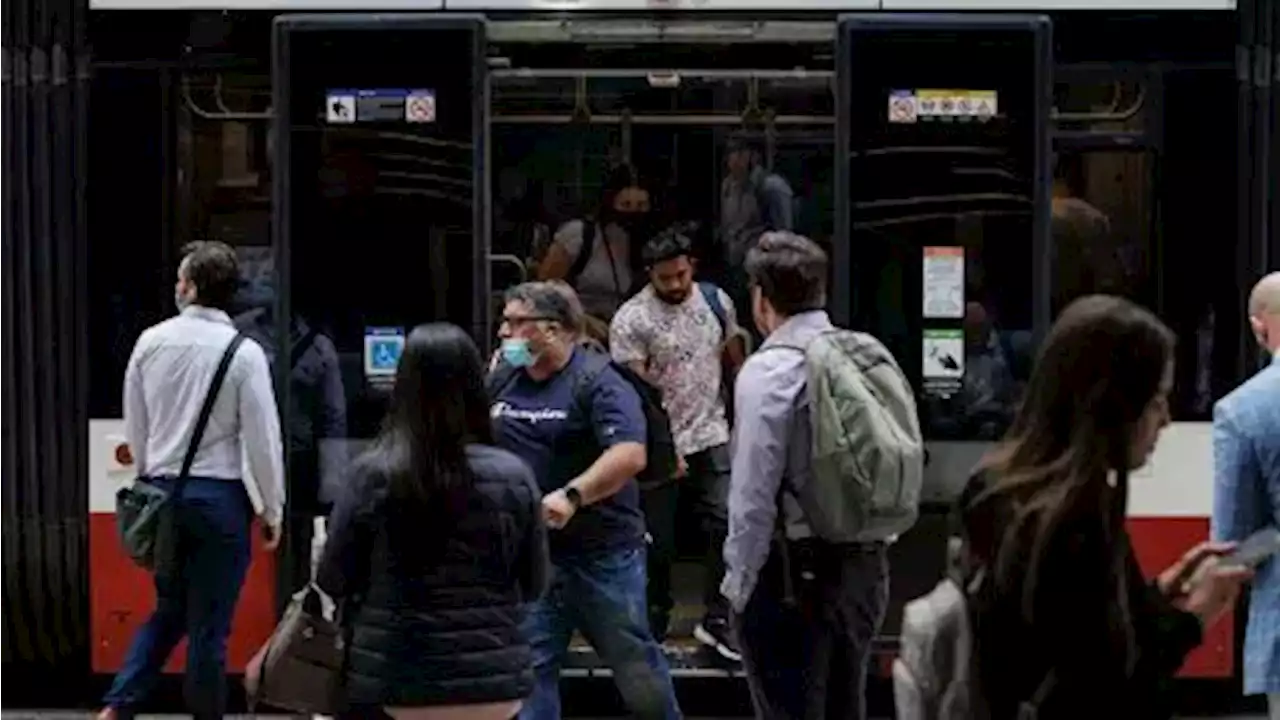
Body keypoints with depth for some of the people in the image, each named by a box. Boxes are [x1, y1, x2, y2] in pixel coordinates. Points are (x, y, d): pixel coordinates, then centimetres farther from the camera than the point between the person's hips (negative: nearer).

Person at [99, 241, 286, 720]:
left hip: (161, 490, 4)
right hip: (219, 496, -4)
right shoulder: (244, 353, -11)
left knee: (170, 609, 19)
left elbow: (135, 427, 9)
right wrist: (272, 509, 2)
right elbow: (262, 438, -9)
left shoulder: (151, 342, 0)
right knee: (209, 623, 5)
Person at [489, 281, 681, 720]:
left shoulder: (597, 383, -13)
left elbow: (630, 455, -26)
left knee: (635, 663, 8)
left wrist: (572, 495, -36)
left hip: (603, 552, -5)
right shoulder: (502, 383, 6)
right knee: (529, 667, 5)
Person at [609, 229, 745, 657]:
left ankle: (717, 621, 2)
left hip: (711, 437, 3)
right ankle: (656, 617, 24)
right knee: (659, 540, 5)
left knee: (725, 526, -6)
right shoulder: (631, 319, -12)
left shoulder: (716, 301, 3)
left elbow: (735, 361, 14)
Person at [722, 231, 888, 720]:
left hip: (794, 572, -7)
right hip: (866, 564, 7)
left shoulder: (769, 372, -15)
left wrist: (738, 583, -10)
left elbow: (755, 494, -18)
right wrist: (871, 545, 16)